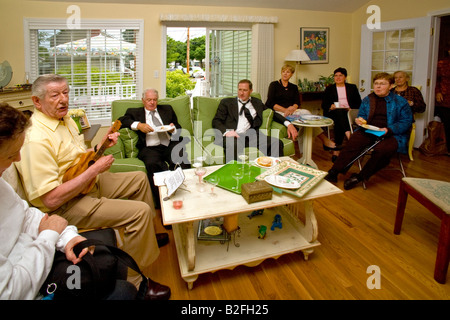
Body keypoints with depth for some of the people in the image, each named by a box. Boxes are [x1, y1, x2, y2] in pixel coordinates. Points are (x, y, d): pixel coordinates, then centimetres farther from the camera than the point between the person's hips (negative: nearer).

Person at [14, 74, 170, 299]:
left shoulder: (65, 120, 4)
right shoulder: (36, 139, -27)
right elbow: (52, 199, -30)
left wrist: (101, 145, -2)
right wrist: (94, 170, -25)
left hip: (89, 181, 10)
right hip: (66, 205, -10)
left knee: (139, 178, 17)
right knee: (140, 211, -23)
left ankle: (145, 236, 34)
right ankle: (133, 281, -5)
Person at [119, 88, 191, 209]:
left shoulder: (167, 109, 31)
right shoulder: (135, 112, 25)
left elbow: (178, 127, 27)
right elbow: (121, 121, 8)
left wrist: (173, 129, 2)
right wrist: (138, 125, -8)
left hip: (170, 144, 2)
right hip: (150, 148, -1)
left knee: (182, 160, -33)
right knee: (152, 164, -37)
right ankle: (162, 203, -29)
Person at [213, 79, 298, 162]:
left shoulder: (257, 102, 27)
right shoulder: (226, 102, 18)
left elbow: (273, 114, 28)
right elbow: (216, 121, 9)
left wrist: (288, 124, 10)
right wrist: (226, 131, -14)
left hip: (251, 135, 3)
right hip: (232, 136, -2)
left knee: (276, 143, -24)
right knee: (233, 145, -40)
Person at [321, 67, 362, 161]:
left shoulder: (352, 87, 23)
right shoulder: (329, 89, 23)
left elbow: (358, 103, 13)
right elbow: (323, 105, 13)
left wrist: (350, 108, -8)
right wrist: (331, 106, -10)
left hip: (349, 112, 1)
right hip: (333, 113, 0)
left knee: (339, 122, -36)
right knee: (339, 113, -39)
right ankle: (348, 134, -54)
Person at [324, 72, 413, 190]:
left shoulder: (400, 102, 7)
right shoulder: (367, 100, 17)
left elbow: (406, 122, 1)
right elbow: (361, 116, 23)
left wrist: (388, 130, -16)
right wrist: (360, 121, -4)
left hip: (391, 135, -2)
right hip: (369, 131, 3)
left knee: (381, 149, -35)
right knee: (353, 142, -29)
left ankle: (360, 177, -20)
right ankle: (334, 172, -32)